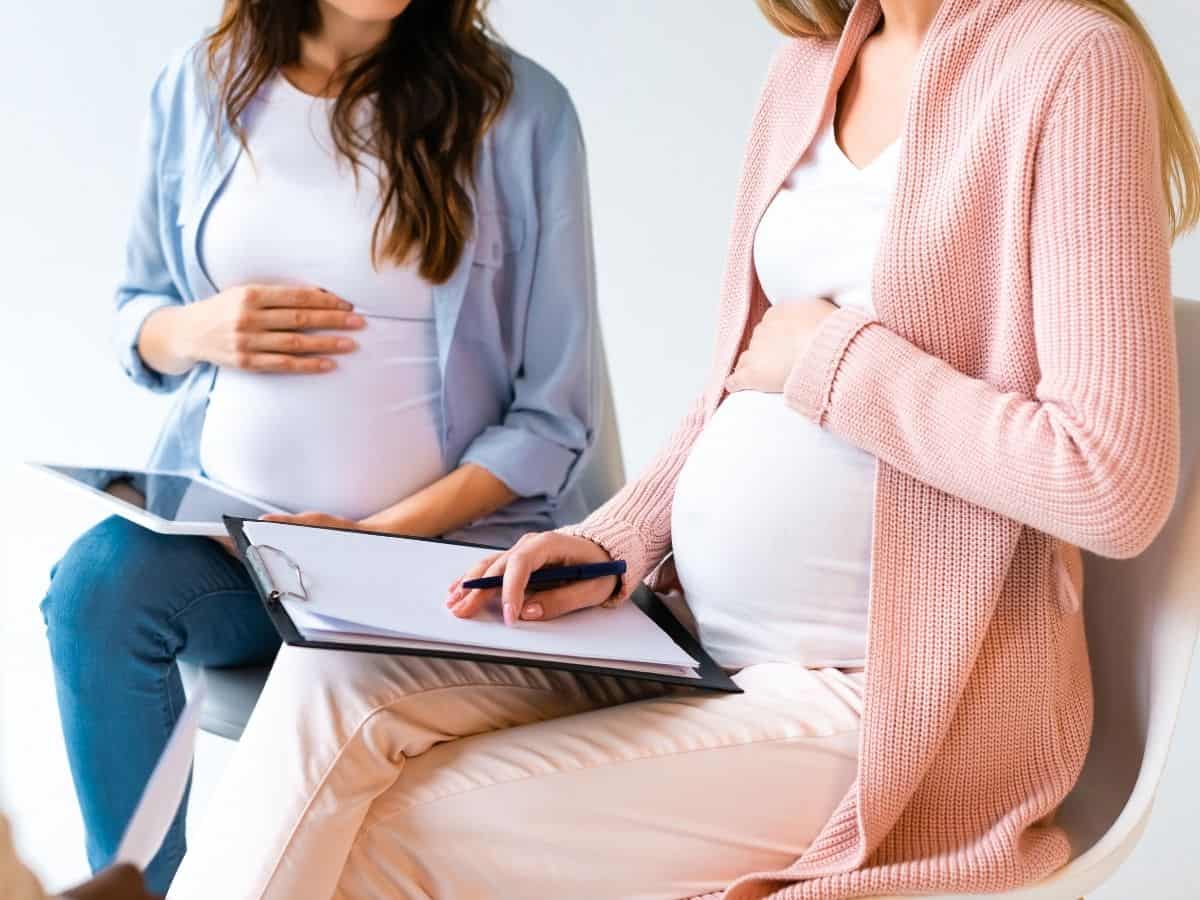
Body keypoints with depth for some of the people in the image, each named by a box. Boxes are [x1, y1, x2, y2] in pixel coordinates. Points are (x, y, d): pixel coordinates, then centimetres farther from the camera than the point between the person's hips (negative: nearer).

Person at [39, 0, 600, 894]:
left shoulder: (519, 108, -4)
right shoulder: (203, 84, 6)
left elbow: (551, 416, -4)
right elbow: (137, 320, 17)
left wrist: (385, 536, -17)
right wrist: (197, 330, -8)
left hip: (441, 532, -3)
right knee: (98, 584, -27)